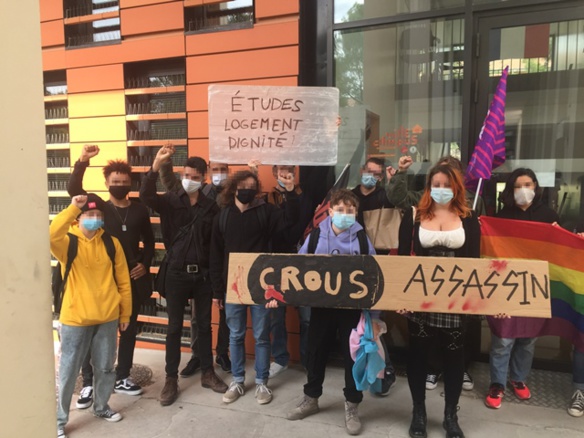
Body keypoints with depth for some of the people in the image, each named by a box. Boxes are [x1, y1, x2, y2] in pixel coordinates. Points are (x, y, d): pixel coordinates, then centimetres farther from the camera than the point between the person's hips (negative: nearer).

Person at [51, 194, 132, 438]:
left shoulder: (111, 243, 1)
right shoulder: (68, 242, -5)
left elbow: (123, 281, 4)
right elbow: (51, 235, -32)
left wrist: (125, 313, 6)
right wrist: (73, 208, -31)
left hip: (108, 318, 3)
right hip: (75, 318, -2)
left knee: (105, 367, 17)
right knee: (68, 371, 9)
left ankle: (101, 407, 39)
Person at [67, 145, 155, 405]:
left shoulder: (139, 210, 4)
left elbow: (149, 240, 12)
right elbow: (73, 190, -17)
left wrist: (145, 264, -2)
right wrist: (82, 161, -28)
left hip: (132, 279, 2)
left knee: (129, 329, 11)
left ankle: (122, 378, 26)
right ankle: (88, 383, 16)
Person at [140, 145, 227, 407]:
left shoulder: (211, 207, 0)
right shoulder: (169, 202, -1)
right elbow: (145, 196, -22)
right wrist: (156, 165, -34)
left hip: (202, 274, 1)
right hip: (176, 274, -1)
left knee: (204, 325, 13)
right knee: (174, 328, 8)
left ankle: (208, 373, 29)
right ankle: (171, 379, 21)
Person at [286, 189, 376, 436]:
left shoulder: (362, 239, -4)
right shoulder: (316, 236, -4)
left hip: (352, 306, -1)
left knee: (353, 355, 9)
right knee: (316, 351, 14)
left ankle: (352, 406, 29)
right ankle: (311, 399, 36)